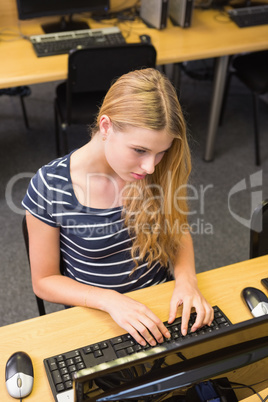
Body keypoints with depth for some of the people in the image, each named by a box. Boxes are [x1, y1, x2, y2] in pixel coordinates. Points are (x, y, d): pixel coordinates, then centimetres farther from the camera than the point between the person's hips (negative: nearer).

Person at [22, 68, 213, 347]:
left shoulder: (158, 170, -10)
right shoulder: (50, 186, -18)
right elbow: (44, 281, -8)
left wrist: (186, 278, -14)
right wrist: (109, 300, -23)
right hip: (96, 316, -1)